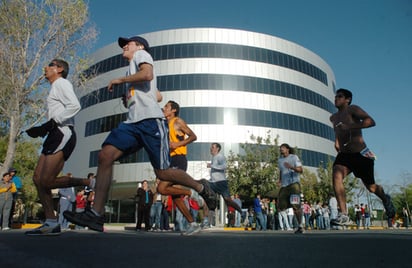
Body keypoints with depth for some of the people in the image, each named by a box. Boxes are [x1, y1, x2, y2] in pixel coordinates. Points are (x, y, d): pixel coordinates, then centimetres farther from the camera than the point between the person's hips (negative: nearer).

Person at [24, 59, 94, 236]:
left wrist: (50, 123, -18)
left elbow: (75, 106, -17)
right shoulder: (55, 88, 30)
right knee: (38, 178, 2)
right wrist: (42, 130, 12)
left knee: (47, 181, -17)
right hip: (56, 135, 10)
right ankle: (51, 223, 2)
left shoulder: (61, 83, 1)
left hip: (63, 134, -10)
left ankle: (89, 183, -3)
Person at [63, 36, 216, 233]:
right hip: (132, 123, 8)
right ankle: (96, 214, -16)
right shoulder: (133, 67, 35)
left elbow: (148, 75, -13)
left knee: (162, 173, -8)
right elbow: (157, 95, 37)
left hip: (150, 121, -8)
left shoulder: (141, 54, 11)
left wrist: (120, 80, 0)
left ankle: (201, 187, 16)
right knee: (105, 155, -13)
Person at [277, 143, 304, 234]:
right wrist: (280, 180, 12)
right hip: (284, 185, 6)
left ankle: (300, 226, -8)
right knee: (281, 207, -2)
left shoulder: (294, 157, 1)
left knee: (295, 205, -17)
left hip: (294, 183, -6)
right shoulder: (280, 160, 19)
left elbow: (301, 170, -8)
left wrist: (291, 167, -26)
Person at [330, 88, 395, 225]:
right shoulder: (333, 118, 12)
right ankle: (344, 215, -24)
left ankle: (385, 199, 47)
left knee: (371, 187, 10)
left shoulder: (353, 109, -9)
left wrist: (350, 126, -31)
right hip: (344, 155, 5)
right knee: (336, 176, -24)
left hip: (361, 154, -5)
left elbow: (371, 121, -23)